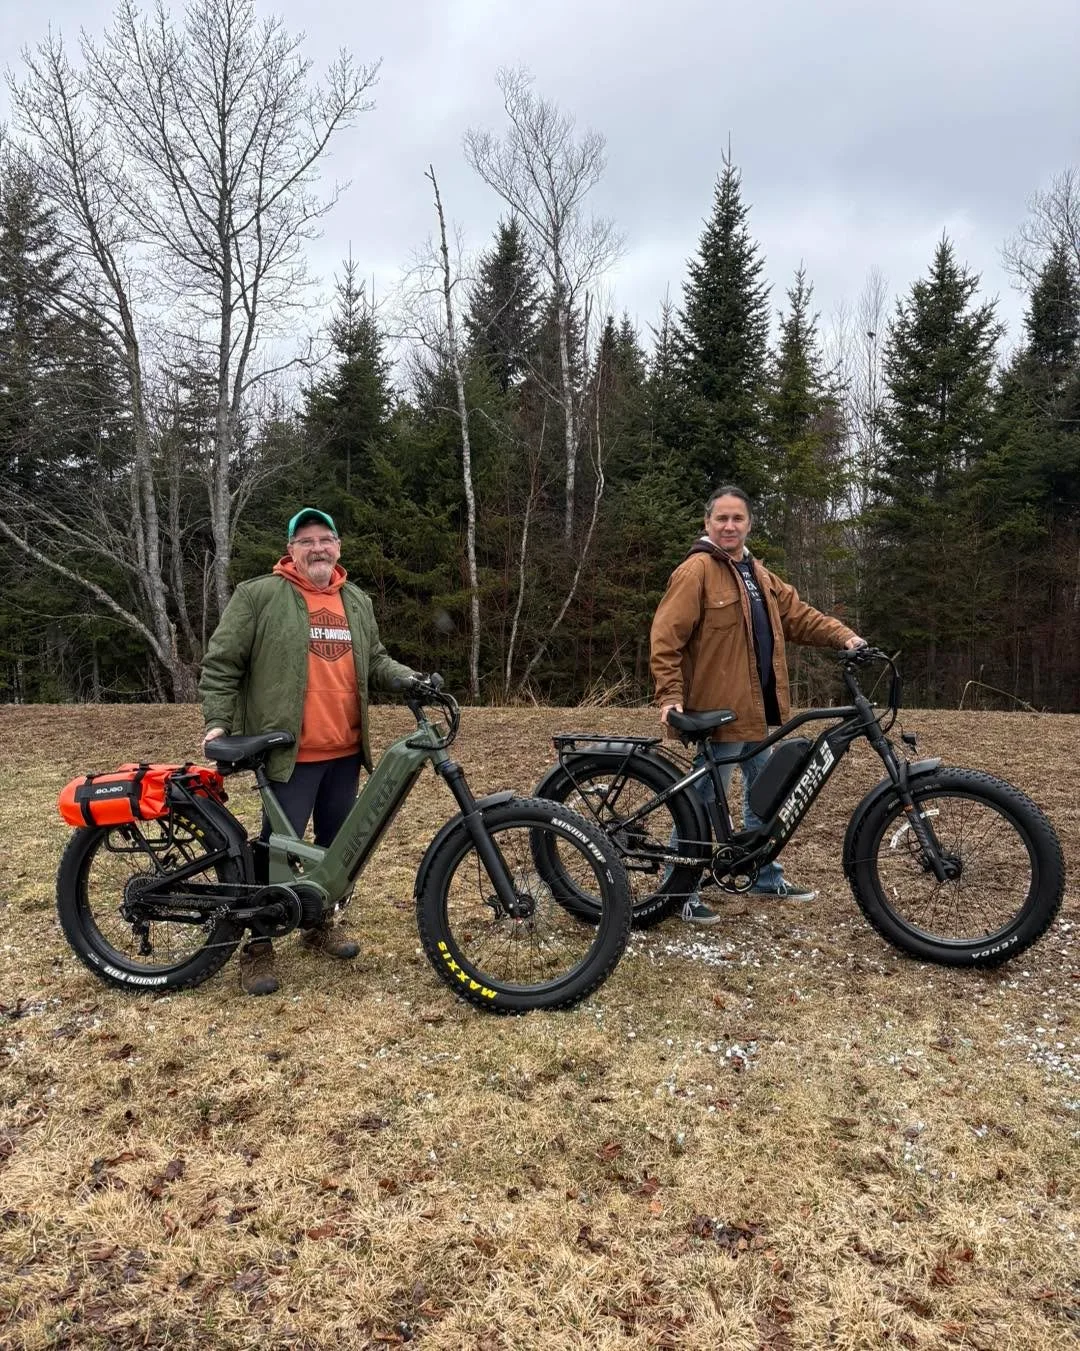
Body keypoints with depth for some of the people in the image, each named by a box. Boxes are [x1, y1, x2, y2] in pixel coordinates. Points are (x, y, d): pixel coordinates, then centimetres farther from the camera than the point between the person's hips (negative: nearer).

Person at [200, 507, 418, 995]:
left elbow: (375, 661, 20)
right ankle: (257, 946, 14)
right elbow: (221, 664, -4)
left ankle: (320, 923, 35)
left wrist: (411, 678, 2)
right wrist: (217, 722, -12)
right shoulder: (258, 596, -5)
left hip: (344, 752, 6)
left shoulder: (358, 602, 13)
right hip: (290, 752, -6)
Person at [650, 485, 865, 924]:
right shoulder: (696, 571, -13)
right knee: (703, 804, -2)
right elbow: (666, 639, -18)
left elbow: (797, 615, 14)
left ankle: (766, 877, 35)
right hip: (719, 711, -9)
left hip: (759, 708, 9)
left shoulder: (757, 573, 14)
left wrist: (843, 636, 0)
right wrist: (670, 695, -25)